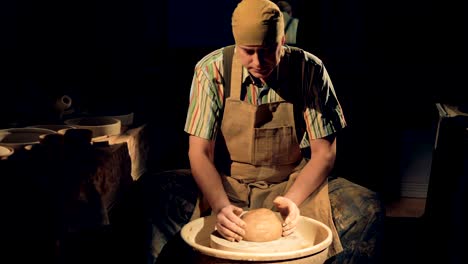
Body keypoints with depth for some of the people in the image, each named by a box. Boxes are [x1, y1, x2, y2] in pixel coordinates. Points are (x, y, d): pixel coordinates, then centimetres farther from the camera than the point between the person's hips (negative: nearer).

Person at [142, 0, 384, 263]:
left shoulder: (310, 70, -12)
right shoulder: (212, 70, -12)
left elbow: (324, 153, -8)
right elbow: (200, 152, -12)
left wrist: (292, 200, -26)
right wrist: (221, 206, -30)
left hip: (295, 186, 1)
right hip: (223, 186, 0)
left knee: (368, 208, -25)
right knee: (150, 198, -27)